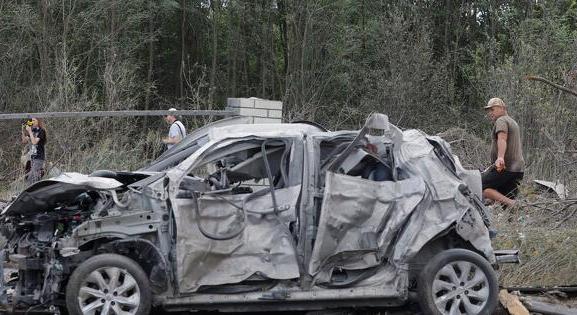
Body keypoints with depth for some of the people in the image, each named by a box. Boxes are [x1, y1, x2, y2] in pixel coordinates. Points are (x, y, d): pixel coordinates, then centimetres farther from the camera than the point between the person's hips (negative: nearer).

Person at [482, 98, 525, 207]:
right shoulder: (513, 122, 27)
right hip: (518, 168, 10)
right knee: (507, 197, 7)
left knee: (480, 187, -12)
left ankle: (511, 204, -29)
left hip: (504, 167, -10)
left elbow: (502, 139, -25)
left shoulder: (501, 121, -5)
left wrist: (500, 158, -40)